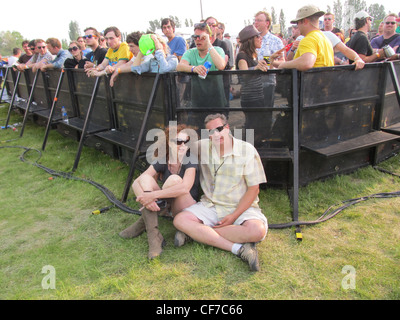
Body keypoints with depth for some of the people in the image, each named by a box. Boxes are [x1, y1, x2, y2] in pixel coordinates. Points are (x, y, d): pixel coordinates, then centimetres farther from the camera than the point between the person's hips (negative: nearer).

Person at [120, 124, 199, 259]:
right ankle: (154, 236, -29)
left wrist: (152, 195, -38)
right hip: (166, 207, 4)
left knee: (174, 179, -31)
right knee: (145, 178, -20)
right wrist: (146, 199, -34)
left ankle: (143, 222, -18)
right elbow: (136, 182, -12)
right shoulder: (162, 161, -2)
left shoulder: (190, 159, -15)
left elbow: (185, 188, -34)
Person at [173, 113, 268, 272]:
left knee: (257, 230, -33)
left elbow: (253, 189, -7)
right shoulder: (201, 146, 2)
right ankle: (239, 248, -28)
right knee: (180, 220, -23)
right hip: (210, 205, 3)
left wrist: (233, 216, -15)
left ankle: (195, 233, -22)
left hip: (241, 207, -2)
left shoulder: (247, 150, -7)